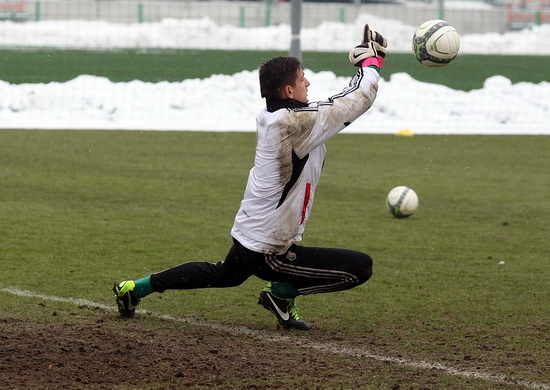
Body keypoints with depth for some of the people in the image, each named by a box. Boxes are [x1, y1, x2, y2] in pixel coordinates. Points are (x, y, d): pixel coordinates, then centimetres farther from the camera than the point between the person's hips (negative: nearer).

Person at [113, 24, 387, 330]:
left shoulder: (269, 118, 3)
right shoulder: (297, 122, -23)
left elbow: (345, 100, 13)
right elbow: (361, 99, -16)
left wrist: (365, 65, 11)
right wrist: (372, 61, 0)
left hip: (246, 235, 9)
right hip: (269, 253, -9)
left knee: (224, 275, 39)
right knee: (361, 267, -10)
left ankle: (134, 288, 37)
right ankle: (283, 293, 5)